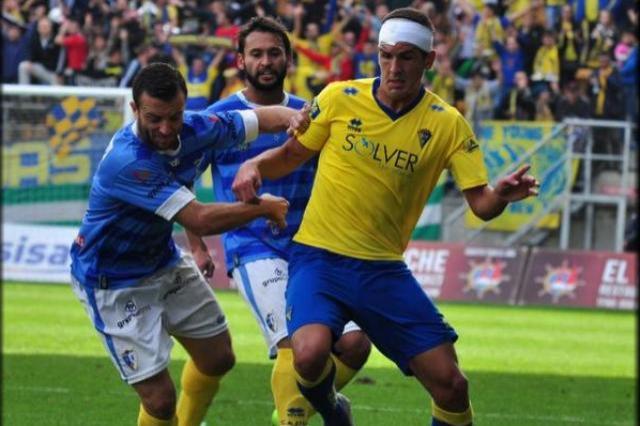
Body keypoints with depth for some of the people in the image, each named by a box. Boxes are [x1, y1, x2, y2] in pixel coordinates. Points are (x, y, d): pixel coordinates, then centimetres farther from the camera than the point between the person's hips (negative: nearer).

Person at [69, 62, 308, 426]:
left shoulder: (196, 130, -14)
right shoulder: (126, 161, -36)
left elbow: (263, 117, 1)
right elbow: (201, 220, -36)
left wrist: (292, 116, -24)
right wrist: (265, 207, -24)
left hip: (166, 262, 8)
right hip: (115, 283, -8)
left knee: (218, 359, 20)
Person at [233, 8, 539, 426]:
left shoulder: (447, 124, -2)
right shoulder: (339, 98, -3)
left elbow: (481, 203, -5)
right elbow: (291, 156, 10)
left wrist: (502, 195, -27)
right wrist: (253, 166, -11)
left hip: (384, 269, 2)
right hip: (319, 256, -1)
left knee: (451, 386, -6)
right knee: (311, 352, -29)